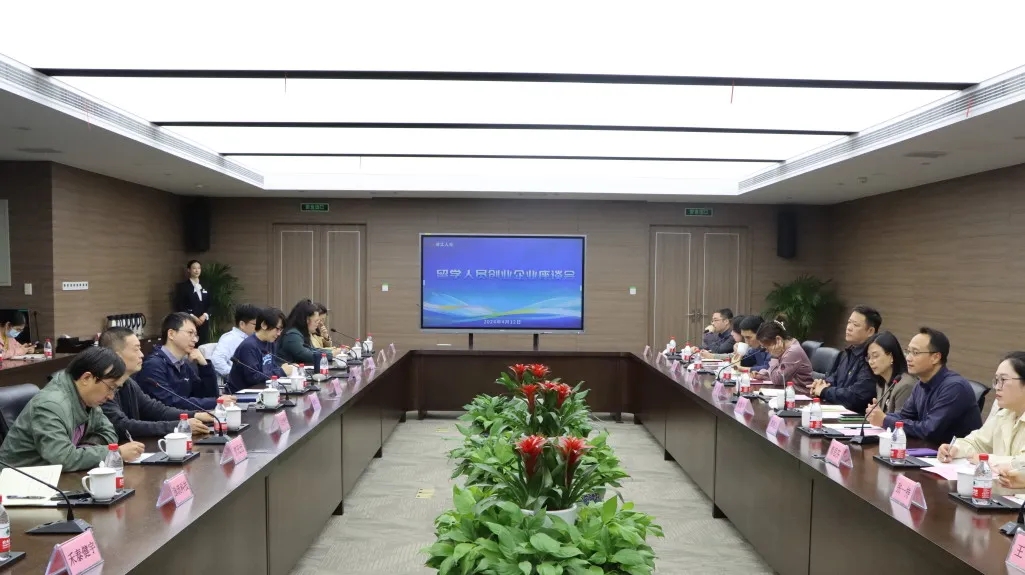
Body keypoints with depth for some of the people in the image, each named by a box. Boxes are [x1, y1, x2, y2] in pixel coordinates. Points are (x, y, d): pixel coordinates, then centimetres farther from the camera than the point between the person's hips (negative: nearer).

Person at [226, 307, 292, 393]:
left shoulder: (269, 342, 9)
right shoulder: (249, 346, -17)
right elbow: (253, 377, -22)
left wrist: (285, 369, -3)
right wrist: (281, 372, -15)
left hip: (261, 389, 8)